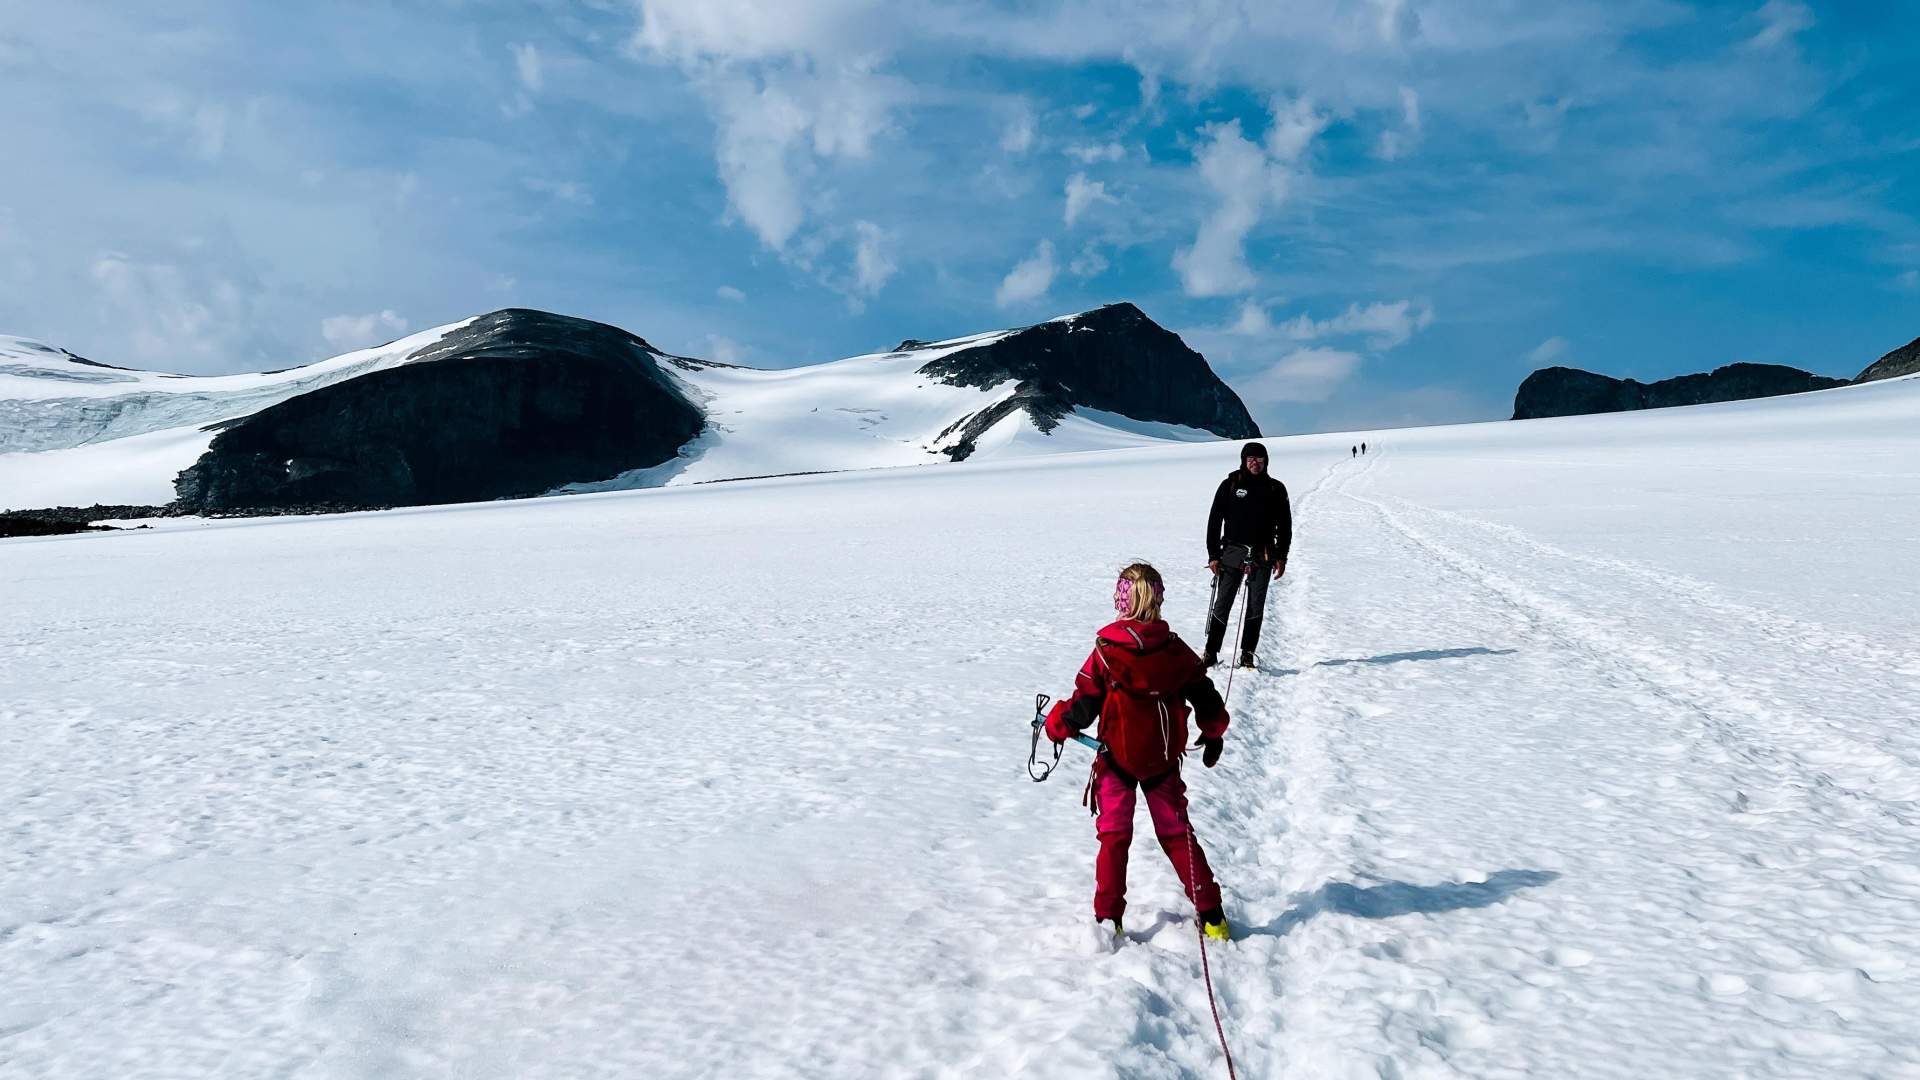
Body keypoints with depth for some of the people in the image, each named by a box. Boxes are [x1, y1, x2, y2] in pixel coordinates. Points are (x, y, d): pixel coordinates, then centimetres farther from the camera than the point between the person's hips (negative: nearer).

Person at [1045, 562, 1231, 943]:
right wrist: (1214, 734, 21)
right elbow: (1206, 697, 3)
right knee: (1176, 833, 15)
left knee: (1113, 836, 9)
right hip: (1163, 759, 3)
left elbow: (1083, 707, -10)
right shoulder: (1176, 651, -6)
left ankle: (1108, 918, 7)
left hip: (1117, 758, -3)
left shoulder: (1106, 653, -14)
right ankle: (1211, 915, 18)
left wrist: (1056, 725, 9)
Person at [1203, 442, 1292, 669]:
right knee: (1222, 604, -3)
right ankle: (1211, 653, 1)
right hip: (1232, 553, -1)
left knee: (1256, 607, 5)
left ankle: (1247, 654, 12)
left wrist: (1281, 557, 4)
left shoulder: (1275, 489, 8)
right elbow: (1214, 520, 3)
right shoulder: (1230, 485, 3)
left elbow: (1284, 525, 11)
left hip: (1263, 556, 2)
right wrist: (1213, 555, -3)